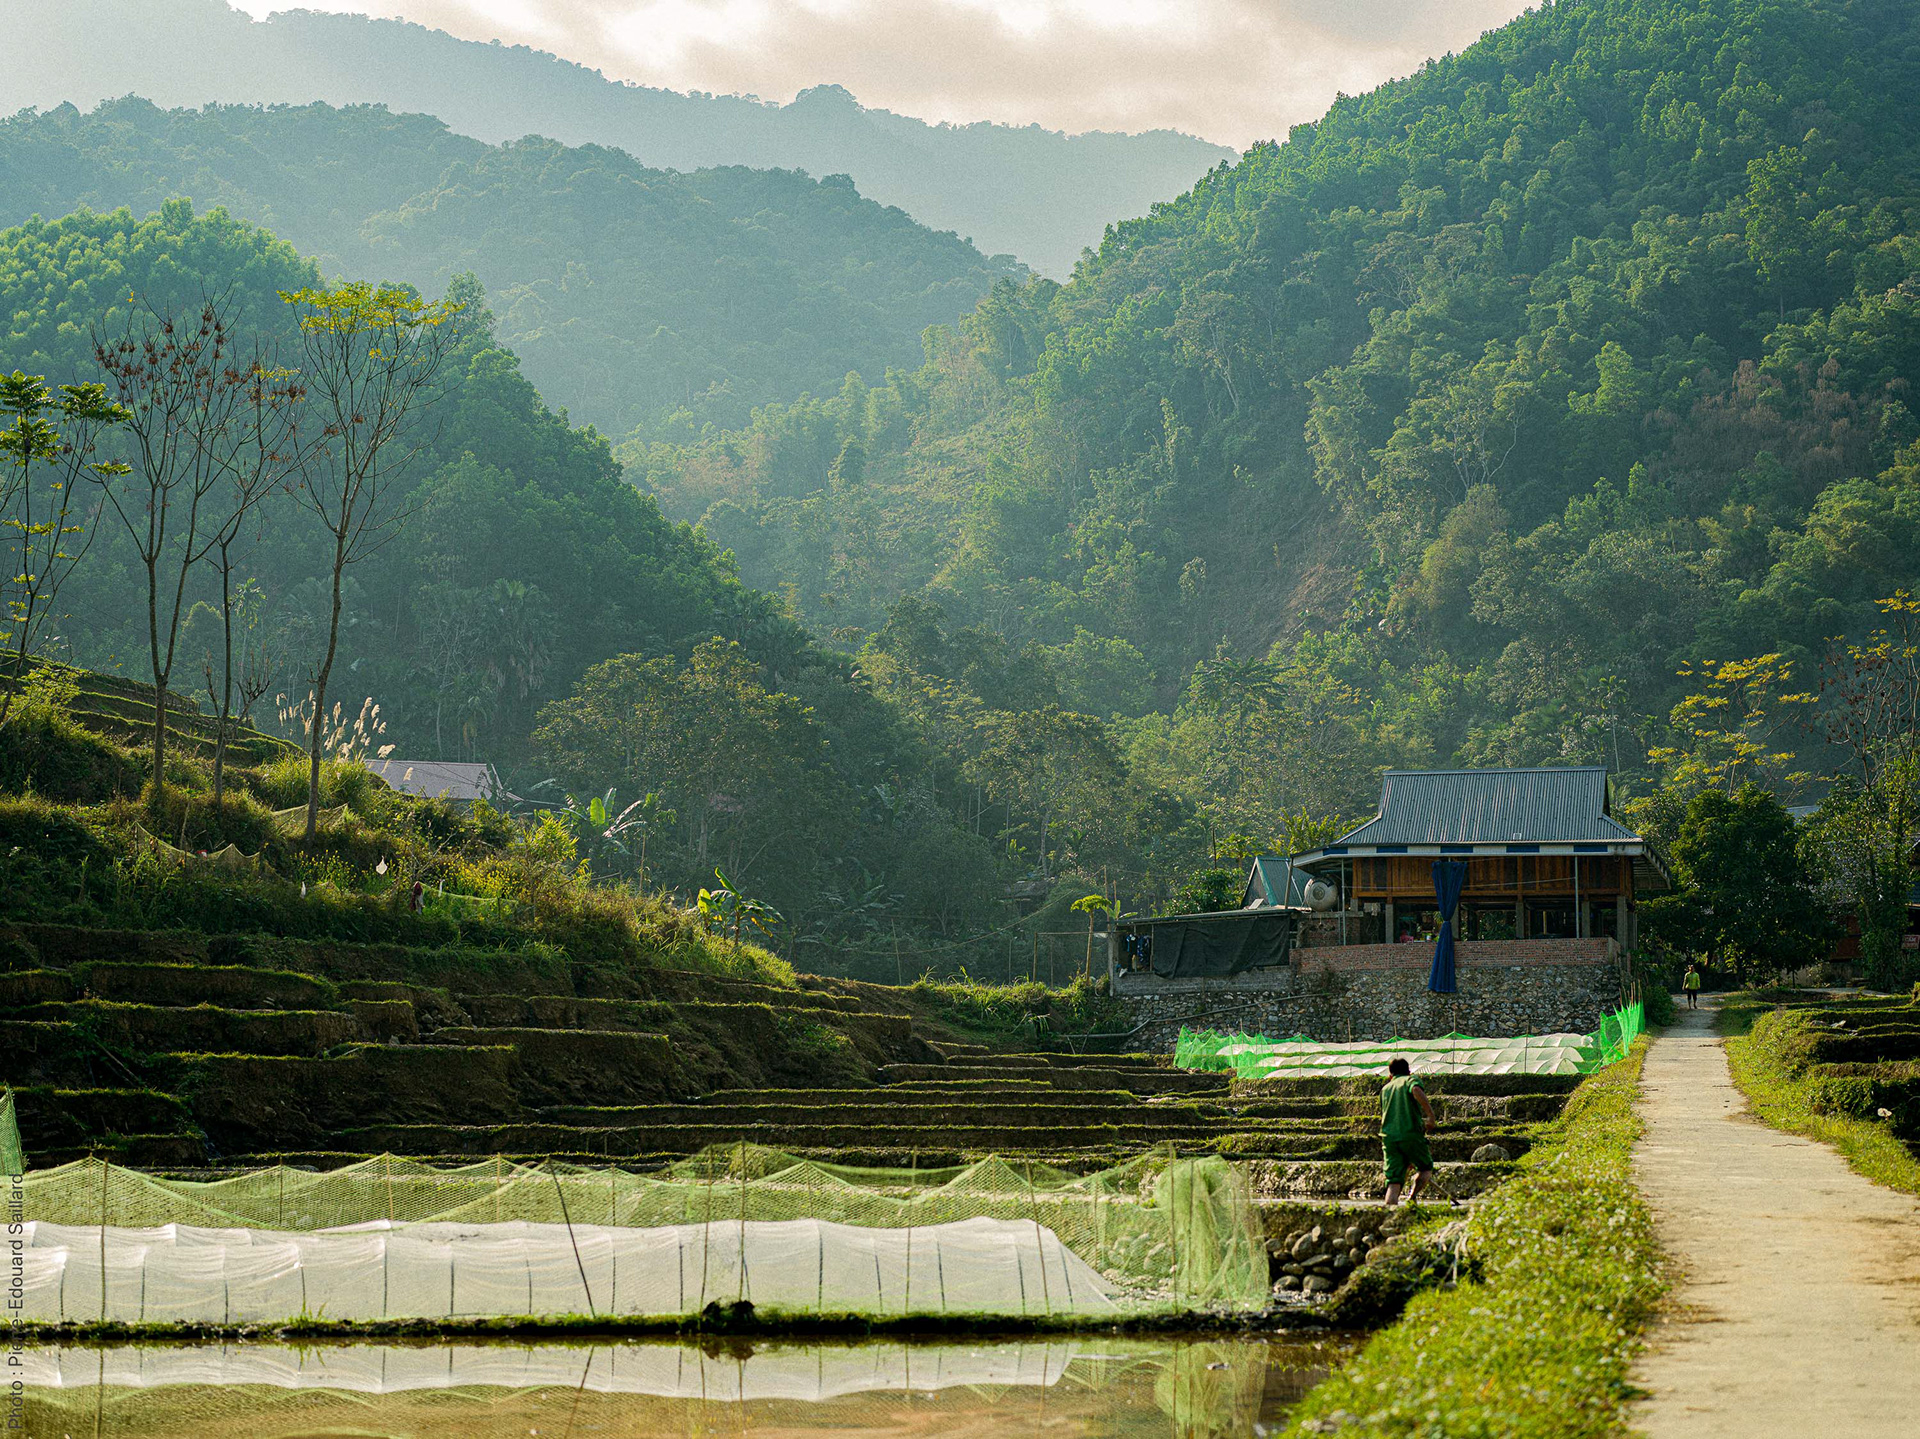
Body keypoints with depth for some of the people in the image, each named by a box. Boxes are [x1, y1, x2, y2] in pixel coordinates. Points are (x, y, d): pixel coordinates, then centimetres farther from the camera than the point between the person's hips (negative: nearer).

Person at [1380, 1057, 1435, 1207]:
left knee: (1394, 1181, 2)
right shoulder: (1411, 1080, 10)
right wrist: (1430, 1114, -14)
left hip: (1389, 1138, 4)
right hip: (1411, 1135, -4)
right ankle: (1412, 1196, -6)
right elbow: (1416, 1091, -18)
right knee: (1426, 1168, 17)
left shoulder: (1385, 1089, 25)